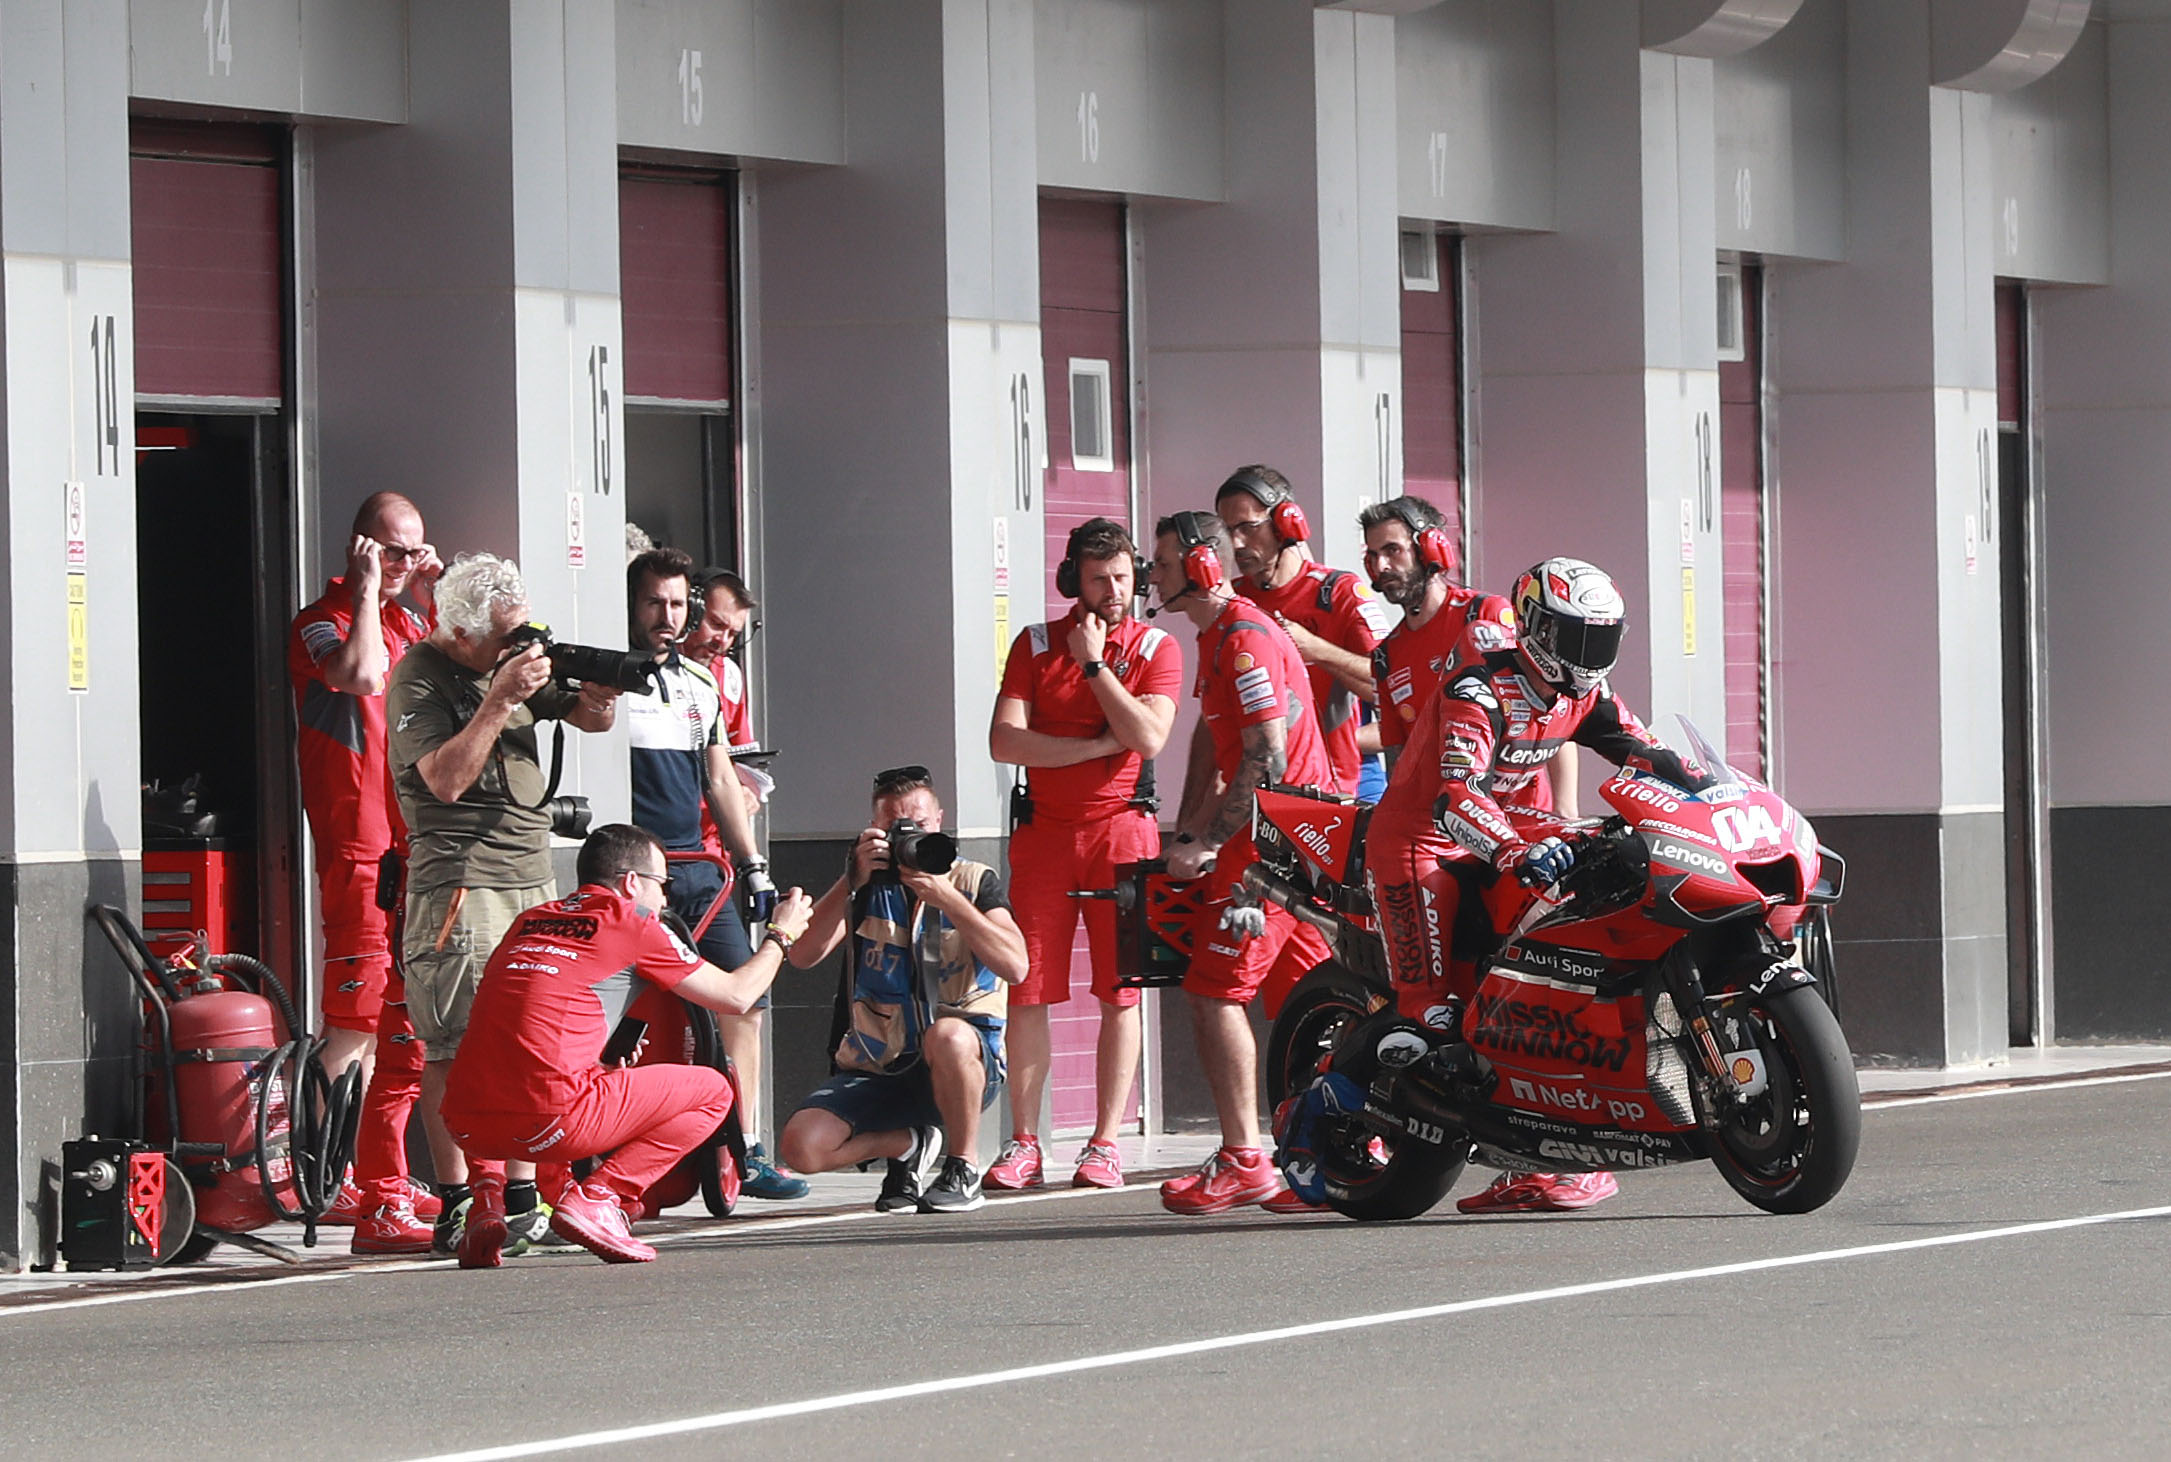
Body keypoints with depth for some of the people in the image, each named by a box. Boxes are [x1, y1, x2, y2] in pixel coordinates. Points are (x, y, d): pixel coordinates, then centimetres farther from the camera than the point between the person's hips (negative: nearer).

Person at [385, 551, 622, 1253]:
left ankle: (522, 1197, 11)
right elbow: (446, 779, -19)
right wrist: (500, 700, -22)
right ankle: (453, 1206, -7)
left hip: (531, 878, 8)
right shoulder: (420, 679, -8)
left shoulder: (516, 659, 12)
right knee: (456, 1048, -9)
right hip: (458, 884, -7)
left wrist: (603, 683, -4)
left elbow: (593, 718, 19)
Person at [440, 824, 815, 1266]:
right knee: (713, 1091, 12)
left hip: (468, 1126, 6)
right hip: (551, 1120, -6)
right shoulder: (633, 926, 8)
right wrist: (780, 935, 34)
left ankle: (488, 1196, 15)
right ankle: (598, 1197, -4)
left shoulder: (529, 921, 24)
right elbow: (736, 994, 15)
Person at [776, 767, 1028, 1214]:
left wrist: (948, 899, -23)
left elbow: (1015, 967, -16)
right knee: (801, 1145, -22)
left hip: (965, 1061, -3)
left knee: (947, 1035, -40)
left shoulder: (975, 882, 2)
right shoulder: (867, 887, 7)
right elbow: (804, 956, -10)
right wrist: (852, 882, -19)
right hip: (876, 1072, 3)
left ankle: (962, 1171, -15)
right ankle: (907, 1144, 10)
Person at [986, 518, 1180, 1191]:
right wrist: (1099, 744, -10)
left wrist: (1094, 664, -10)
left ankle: (1105, 1144, 1)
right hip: (1044, 829, 1)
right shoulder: (1035, 645, 7)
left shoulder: (1156, 649, 4)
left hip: (1122, 828, -1)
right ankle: (1023, 1143, 1)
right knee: (1028, 991, -3)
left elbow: (1148, 737, -11)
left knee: (1120, 993, -3)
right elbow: (1005, 740, -5)